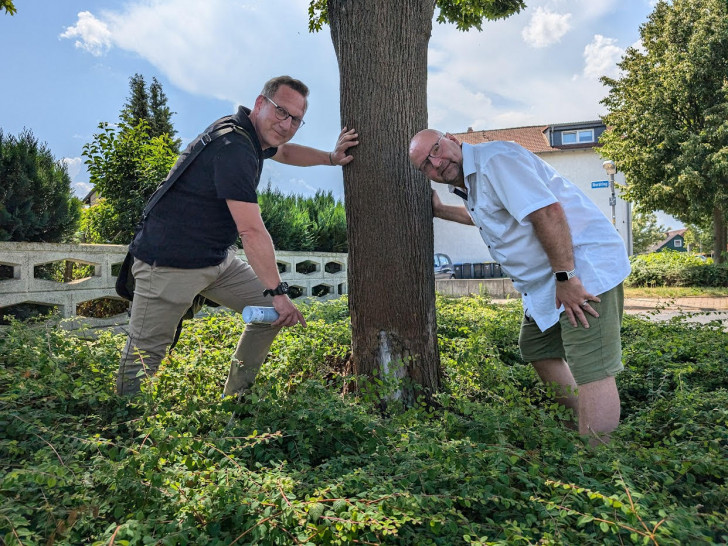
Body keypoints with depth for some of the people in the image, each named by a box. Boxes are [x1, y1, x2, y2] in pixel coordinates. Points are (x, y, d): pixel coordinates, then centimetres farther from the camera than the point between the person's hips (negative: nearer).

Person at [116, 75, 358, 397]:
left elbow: (283, 152, 32)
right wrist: (278, 292, -22)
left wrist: (331, 158, 18)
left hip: (219, 260, 10)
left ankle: (236, 398, 17)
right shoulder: (233, 148, -24)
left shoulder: (254, 136, 8)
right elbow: (252, 232, -27)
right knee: (144, 355, -6)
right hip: (171, 263, -10)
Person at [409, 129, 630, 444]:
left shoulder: (494, 160, -16)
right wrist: (440, 211, 32)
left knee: (590, 367, -12)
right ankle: (582, 420, 31)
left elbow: (547, 211, -26)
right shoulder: (467, 183, 15)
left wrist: (566, 277, -27)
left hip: (584, 270, -11)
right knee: (535, 347, 20)